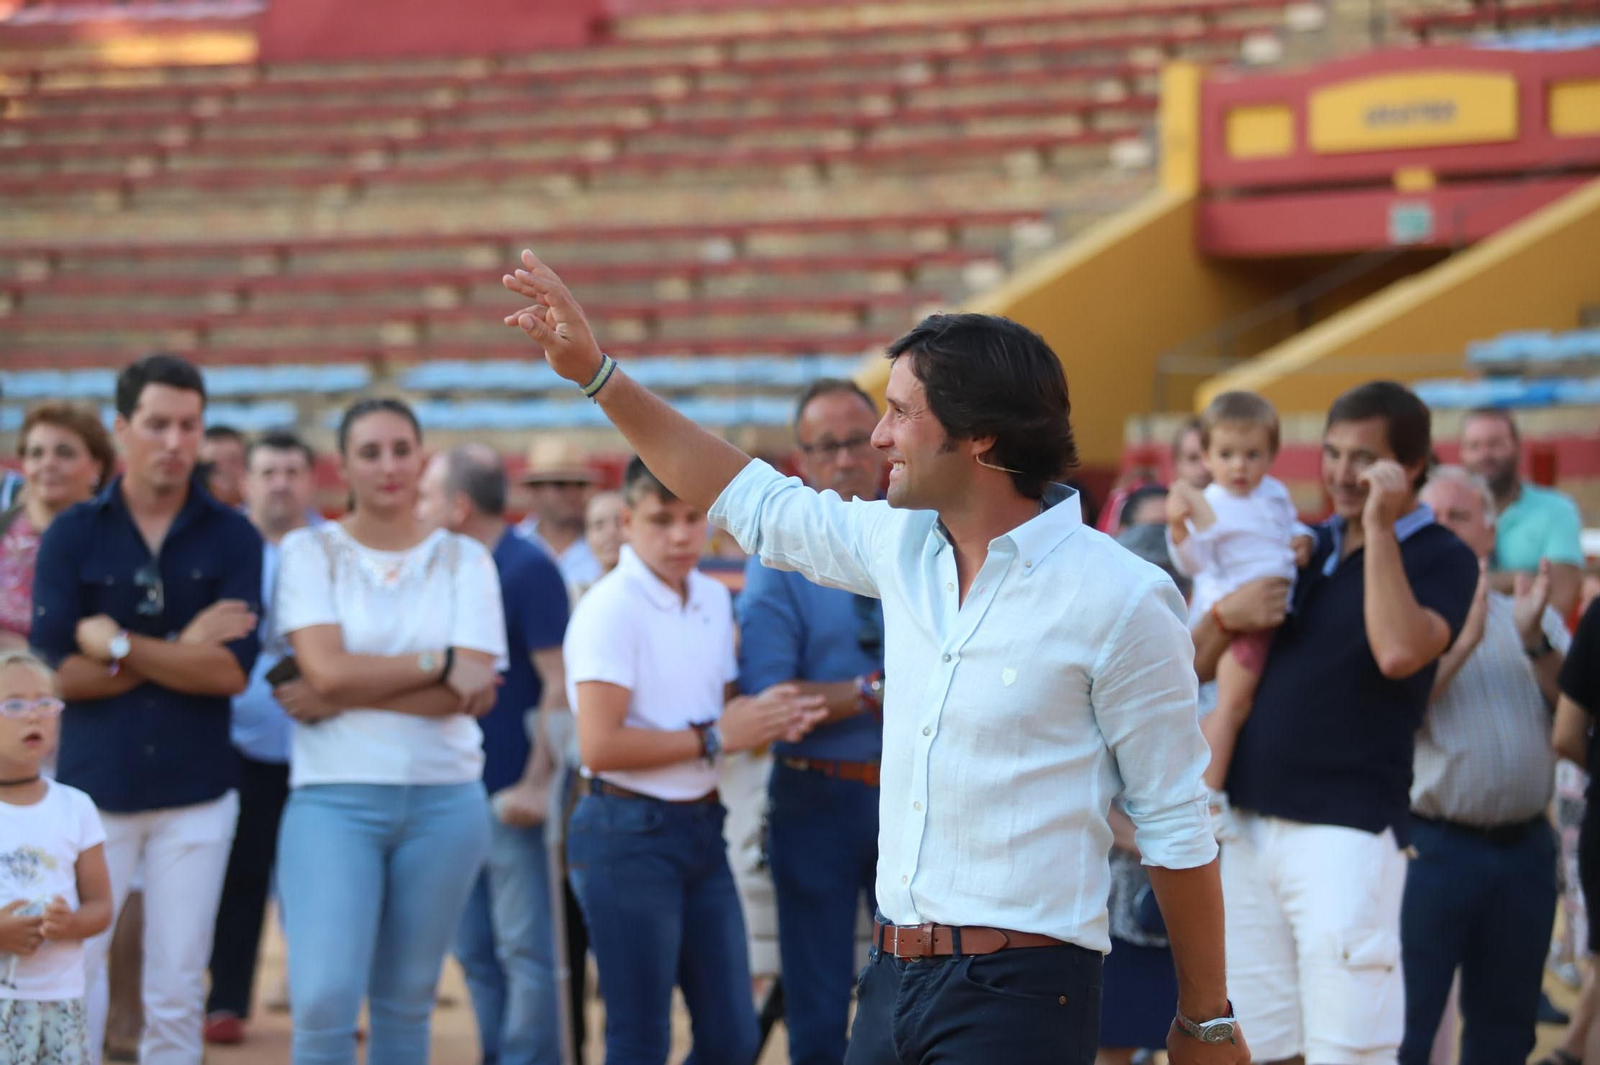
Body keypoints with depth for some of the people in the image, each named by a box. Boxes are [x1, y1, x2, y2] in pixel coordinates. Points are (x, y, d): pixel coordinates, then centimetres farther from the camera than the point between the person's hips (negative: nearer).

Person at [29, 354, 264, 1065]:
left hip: (196, 797, 0)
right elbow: (57, 672, -7)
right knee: (73, 976, -2)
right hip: (92, 791, 0)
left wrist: (120, 645, -12)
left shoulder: (231, 538, 1)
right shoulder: (71, 537, 1)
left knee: (176, 997, 4)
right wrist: (178, 651, -10)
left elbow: (231, 672, -8)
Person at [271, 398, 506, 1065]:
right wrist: (440, 664, -7)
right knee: (324, 1002, -14)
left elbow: (473, 694, -6)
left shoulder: (464, 559, 7)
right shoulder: (309, 552, 3)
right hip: (335, 795, -2)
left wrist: (340, 696, -10)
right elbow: (327, 670, -11)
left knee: (405, 1004, 7)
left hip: (444, 800, 2)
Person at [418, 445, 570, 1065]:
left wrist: (535, 783, -19)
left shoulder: (528, 570, -11)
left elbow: (560, 685, -15)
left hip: (513, 797, -8)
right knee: (475, 952, 10)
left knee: (525, 952, -5)